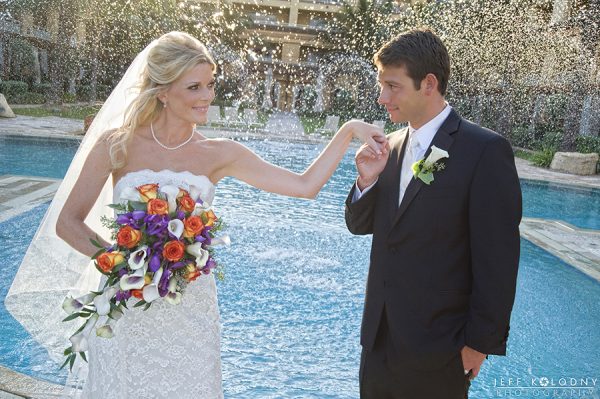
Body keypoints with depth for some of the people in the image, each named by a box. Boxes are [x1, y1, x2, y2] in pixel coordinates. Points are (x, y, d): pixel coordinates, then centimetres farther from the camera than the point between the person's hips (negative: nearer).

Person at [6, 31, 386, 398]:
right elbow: (69, 222, -2)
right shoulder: (117, 145, -7)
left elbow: (306, 185, -5)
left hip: (191, 311, 1)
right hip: (127, 306, -1)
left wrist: (349, 130, -12)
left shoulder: (219, 155, -3)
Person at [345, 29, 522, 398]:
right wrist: (367, 180, -8)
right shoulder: (393, 145, 5)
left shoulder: (486, 150, -15)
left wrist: (481, 342, -12)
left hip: (438, 348, -6)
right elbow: (360, 225, 11)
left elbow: (497, 259, -14)